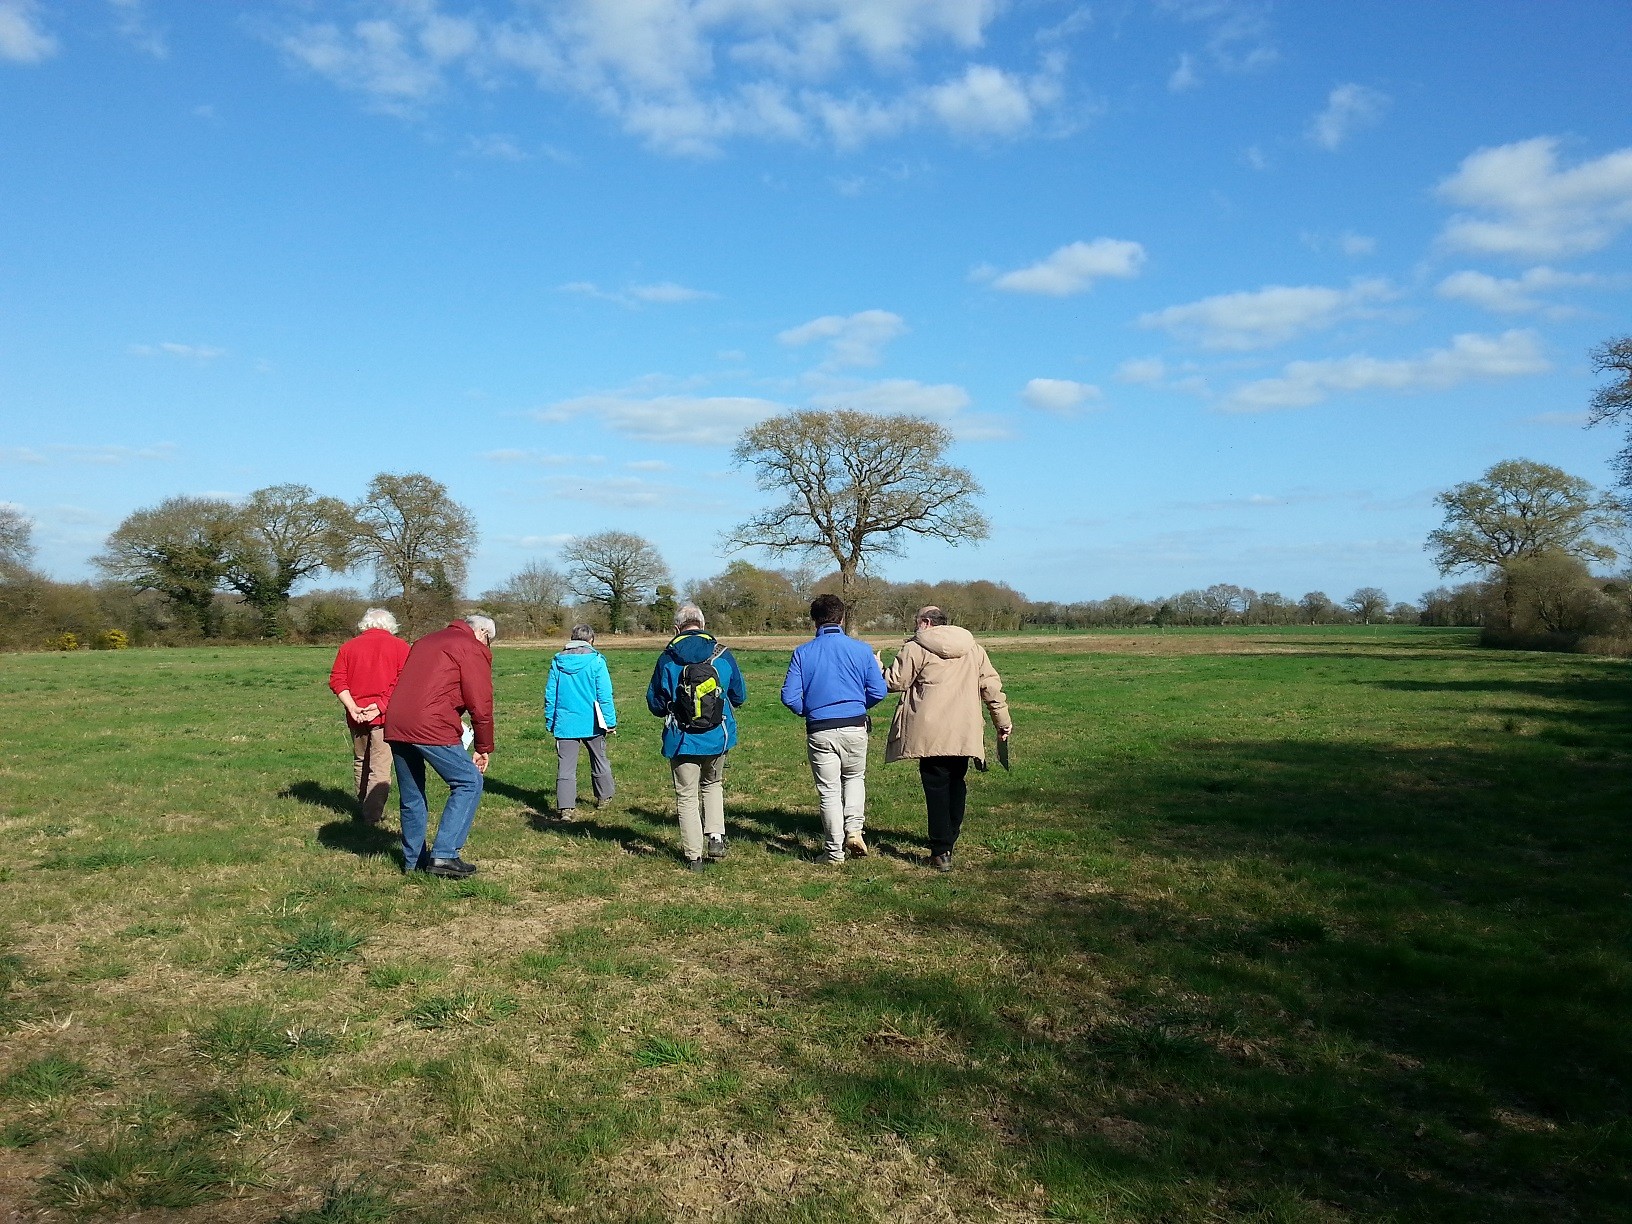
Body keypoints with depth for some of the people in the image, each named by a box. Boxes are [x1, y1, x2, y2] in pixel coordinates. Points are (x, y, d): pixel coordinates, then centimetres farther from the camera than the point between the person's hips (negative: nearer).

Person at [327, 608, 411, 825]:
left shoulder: (348, 647, 12)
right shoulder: (399, 646, 2)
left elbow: (336, 680, 0)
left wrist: (352, 707, -8)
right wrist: (381, 705, -14)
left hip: (356, 714, 4)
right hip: (386, 714, -3)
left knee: (360, 761, 20)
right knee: (381, 766, -1)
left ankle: (362, 807, 29)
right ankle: (373, 814, -6)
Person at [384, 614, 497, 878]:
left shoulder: (426, 641, 27)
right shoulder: (474, 649, 2)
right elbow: (480, 705, -3)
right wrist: (484, 748, 7)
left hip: (395, 726, 8)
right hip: (431, 728, -8)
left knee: (411, 796, 18)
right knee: (469, 783, 3)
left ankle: (413, 860, 26)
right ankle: (444, 855, -3)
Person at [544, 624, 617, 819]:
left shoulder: (558, 662, 3)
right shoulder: (595, 661, -7)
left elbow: (550, 694, 6)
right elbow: (604, 695, -9)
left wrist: (550, 722, 15)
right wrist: (610, 721, -2)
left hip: (564, 723, 1)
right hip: (591, 722, -1)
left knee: (565, 765, 2)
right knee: (599, 759, 19)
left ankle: (565, 807, -5)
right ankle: (604, 795, 33)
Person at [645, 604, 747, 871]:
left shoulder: (667, 659, -7)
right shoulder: (723, 656, -3)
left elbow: (654, 703, 1)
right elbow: (740, 695, 7)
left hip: (682, 740, -2)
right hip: (718, 738, 2)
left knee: (687, 795, 10)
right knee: (713, 784, 25)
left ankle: (693, 856, 11)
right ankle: (716, 836, 8)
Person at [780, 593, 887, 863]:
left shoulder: (803, 653, -3)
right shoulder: (861, 649, -2)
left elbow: (789, 696, -6)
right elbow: (878, 692, -1)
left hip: (819, 732, -1)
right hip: (855, 727, 1)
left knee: (828, 790, 10)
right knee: (854, 777, 24)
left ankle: (835, 851, 15)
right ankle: (854, 828, 6)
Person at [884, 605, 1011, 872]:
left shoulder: (916, 648, -3)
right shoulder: (974, 649, 14)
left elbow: (894, 682, -2)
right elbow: (991, 686, 14)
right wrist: (1002, 721, 20)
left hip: (930, 734, -5)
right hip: (964, 733, 5)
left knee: (936, 789, -2)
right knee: (956, 785, 18)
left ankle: (941, 852, -4)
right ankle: (949, 839, 27)